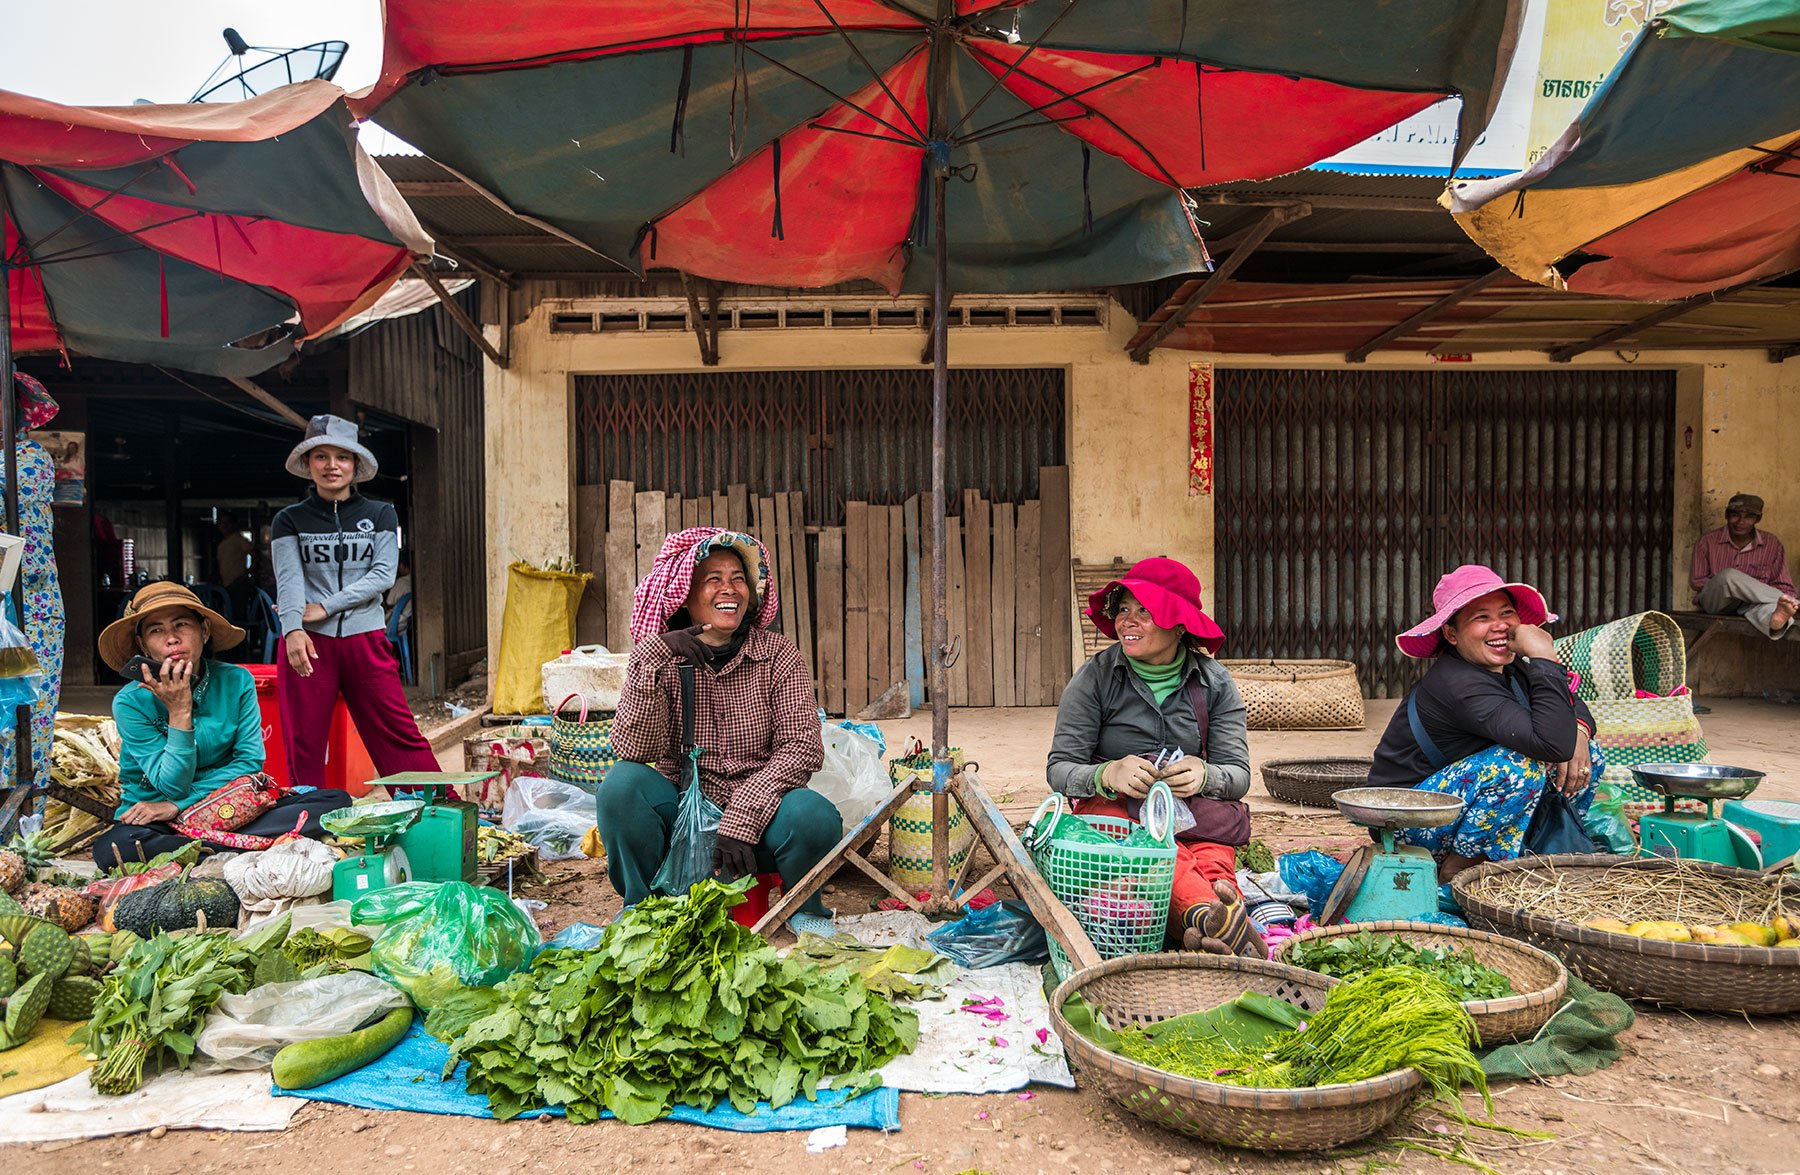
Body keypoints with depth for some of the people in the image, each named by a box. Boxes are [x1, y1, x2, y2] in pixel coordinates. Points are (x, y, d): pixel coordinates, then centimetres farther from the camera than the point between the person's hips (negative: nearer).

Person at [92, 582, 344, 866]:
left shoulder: (236, 681, -6)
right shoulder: (130, 701, -10)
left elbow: (250, 762, -7)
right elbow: (173, 786, -14)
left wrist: (178, 805, -15)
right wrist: (179, 712, -24)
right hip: (153, 821, -1)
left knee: (335, 801, -18)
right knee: (110, 848, -36)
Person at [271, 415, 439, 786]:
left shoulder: (380, 514, 8)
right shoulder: (290, 519, 8)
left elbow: (383, 575, -2)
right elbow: (288, 579, -5)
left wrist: (325, 607, -10)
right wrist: (293, 630, -23)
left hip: (366, 639, 0)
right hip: (308, 643, 1)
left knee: (399, 733, -2)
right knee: (304, 744, 4)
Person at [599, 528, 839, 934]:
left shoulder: (777, 654, -2)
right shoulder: (658, 660, -2)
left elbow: (803, 745, -11)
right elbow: (634, 750, -15)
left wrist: (741, 820, -22)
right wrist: (650, 656, -26)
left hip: (758, 815, 0)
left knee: (814, 815, -30)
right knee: (621, 782, -25)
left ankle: (803, 906, 4)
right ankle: (642, 908, -1)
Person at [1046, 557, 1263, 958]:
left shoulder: (1215, 683, 3)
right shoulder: (1095, 677, -2)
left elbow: (1239, 774, -2)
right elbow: (1059, 769, -7)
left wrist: (1203, 774, -26)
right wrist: (1108, 774, -29)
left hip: (1197, 811, 2)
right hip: (1112, 806, -2)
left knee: (1213, 858, -34)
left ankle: (1208, 933, -62)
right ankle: (1208, 914, -63)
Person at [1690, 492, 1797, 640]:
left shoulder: (1771, 544, 7)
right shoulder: (1708, 541, 1)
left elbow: (1782, 584, 8)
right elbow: (1696, 581, 0)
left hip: (1751, 604, 1)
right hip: (1714, 601, -1)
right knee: (1729, 575, -35)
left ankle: (1775, 617, -75)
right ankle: (1789, 603, -35)